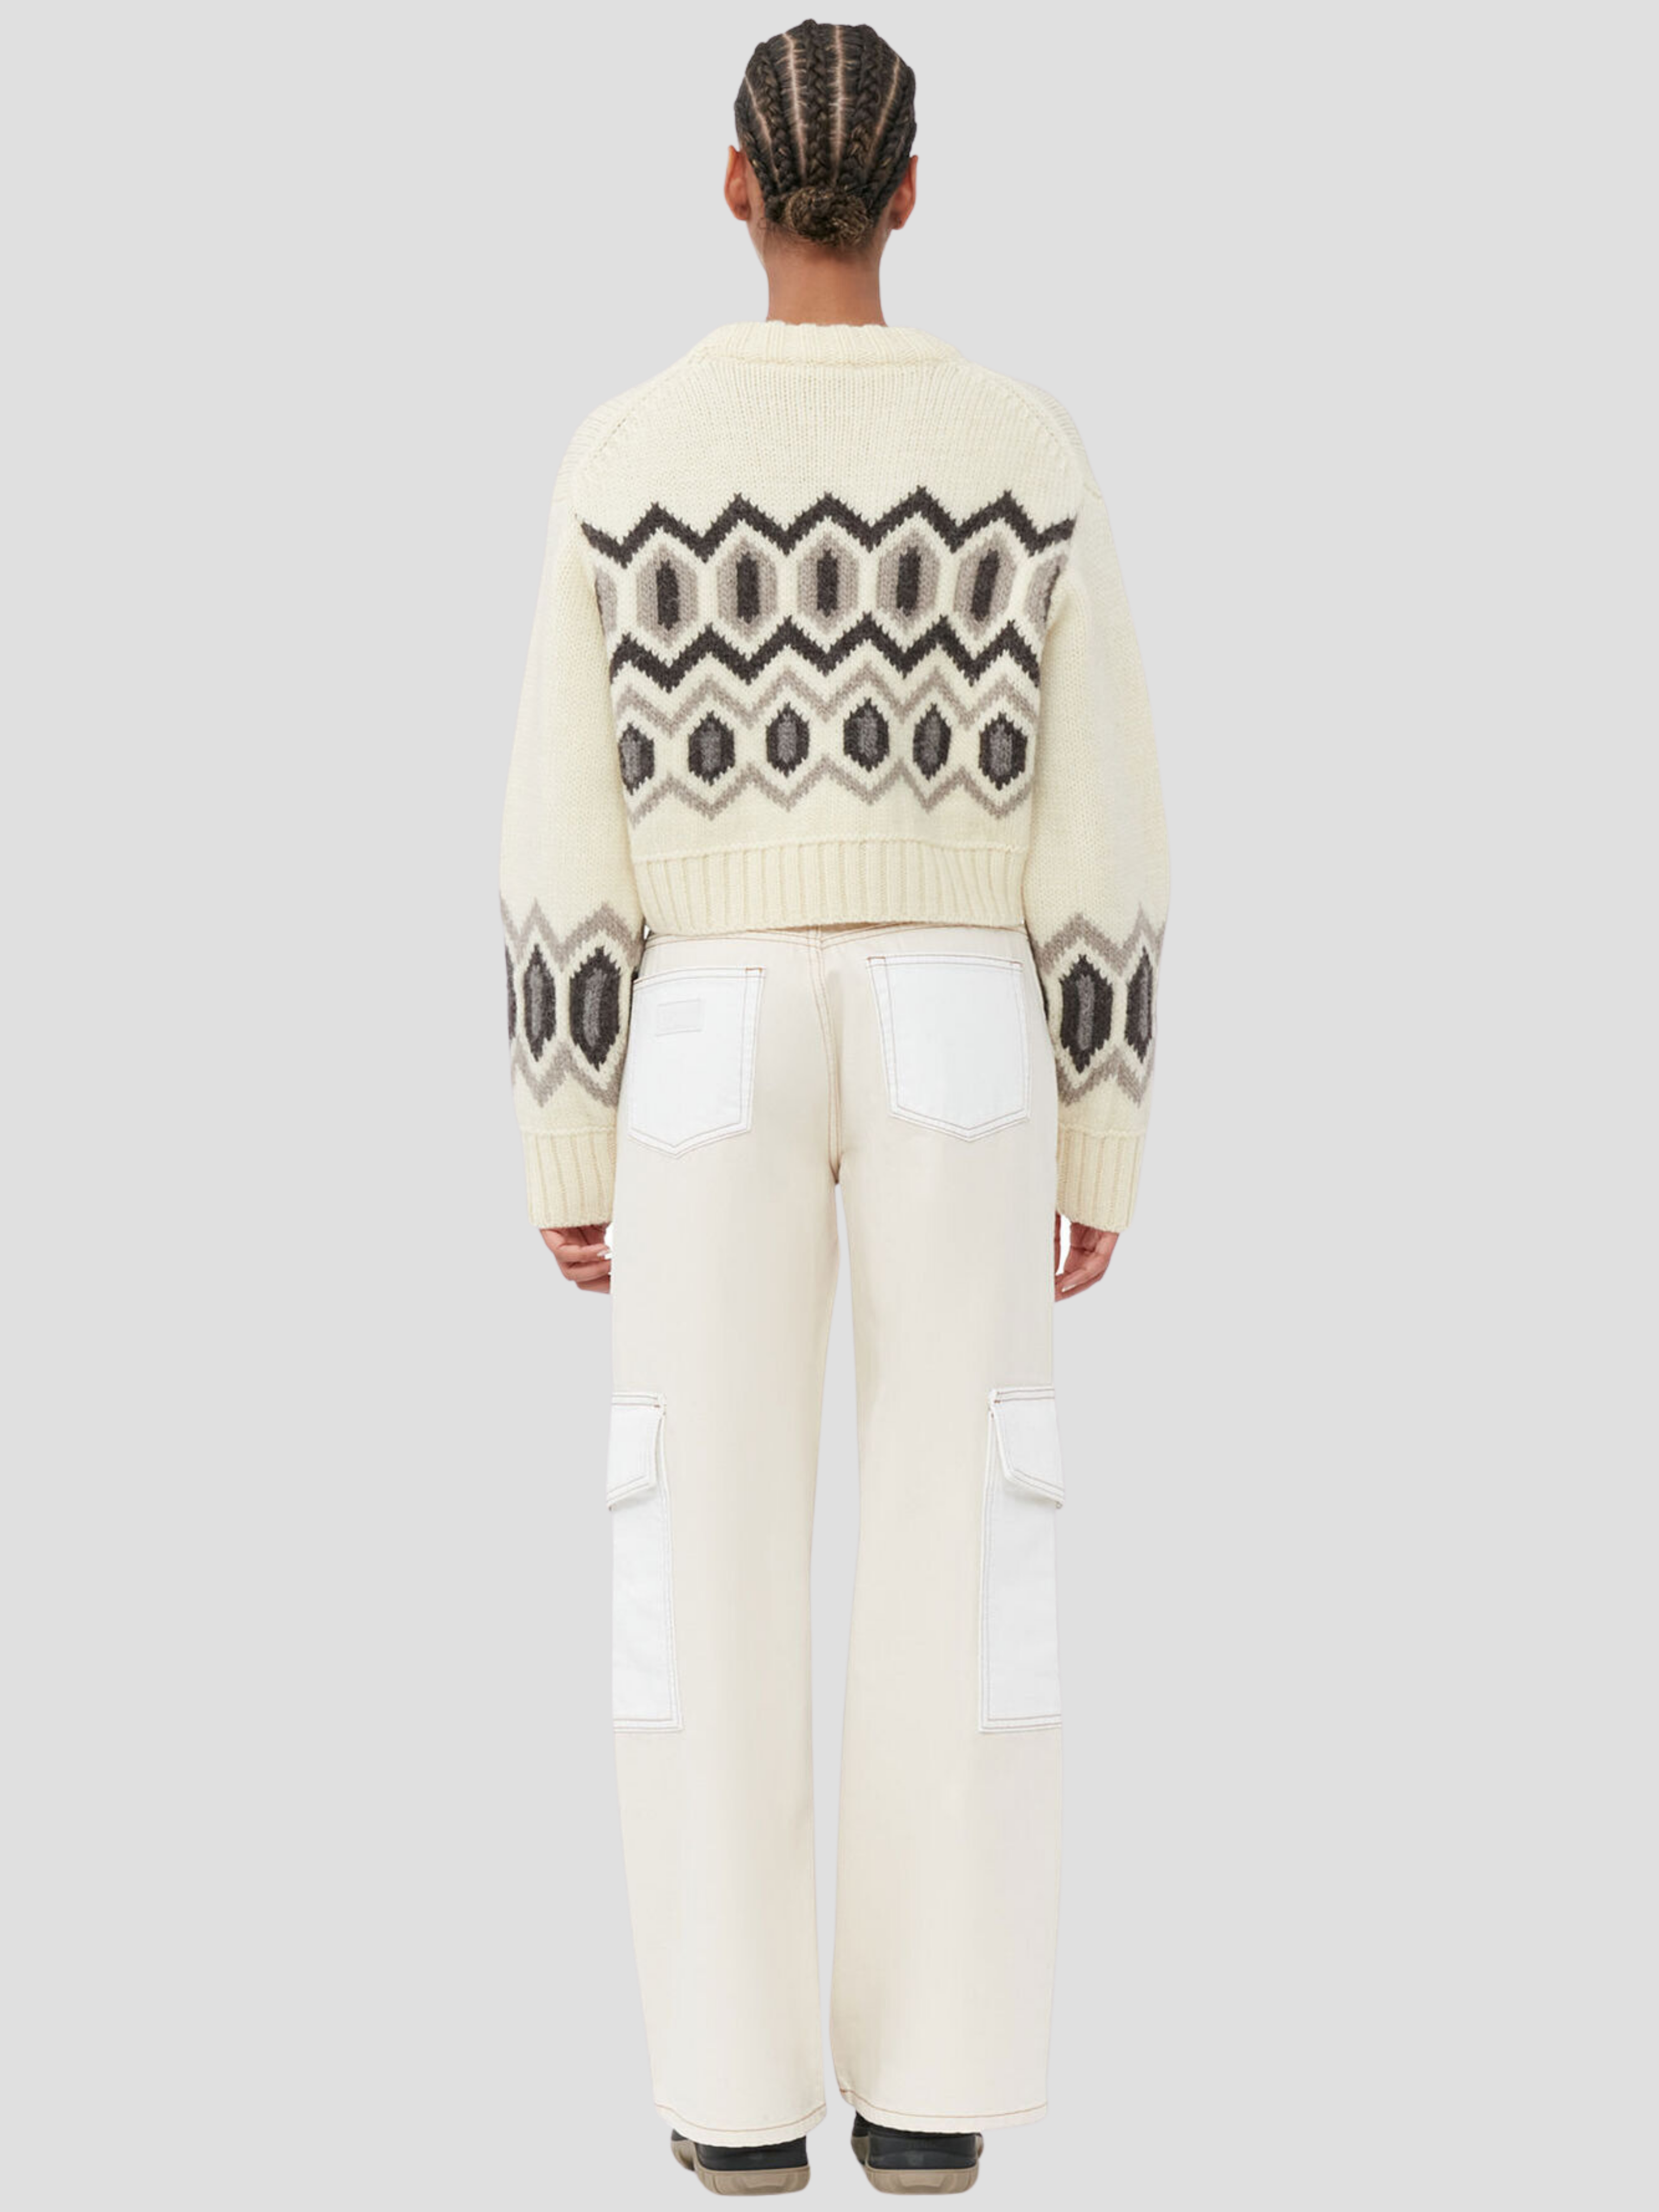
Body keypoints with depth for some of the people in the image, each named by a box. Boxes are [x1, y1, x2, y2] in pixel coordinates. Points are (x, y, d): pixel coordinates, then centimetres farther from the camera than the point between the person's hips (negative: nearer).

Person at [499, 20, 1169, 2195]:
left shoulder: (630, 453, -2)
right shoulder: (1029, 446, -1)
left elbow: (567, 838, -2)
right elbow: (1105, 828, -1)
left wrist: (561, 1148, 6)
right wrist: (1105, 1140, 7)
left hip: (715, 1049, 0)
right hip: (962, 1043, 1)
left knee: (711, 1550, 6)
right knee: (954, 1545, 6)